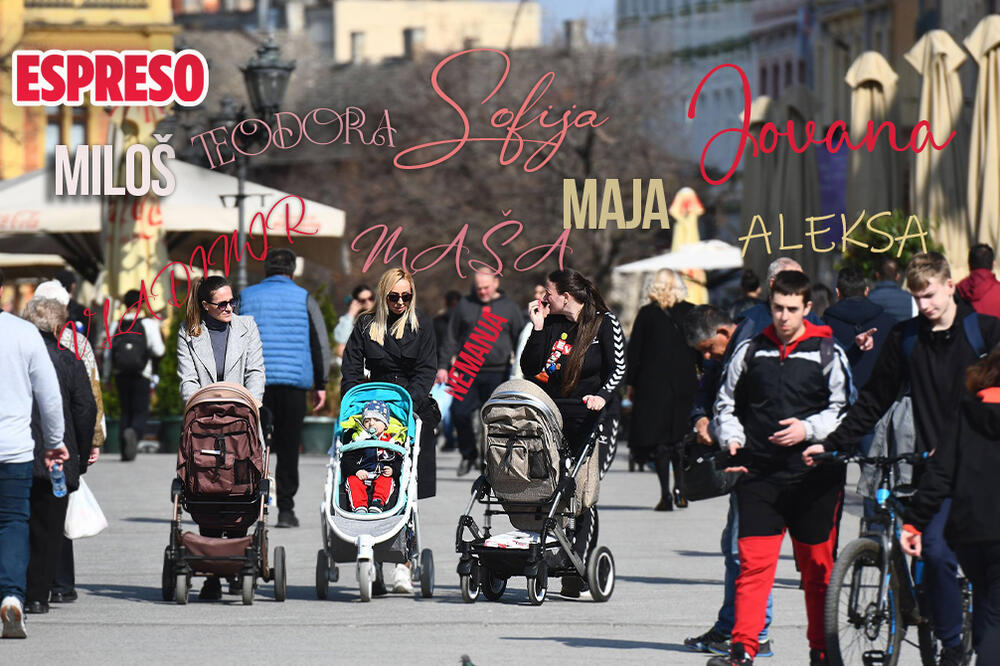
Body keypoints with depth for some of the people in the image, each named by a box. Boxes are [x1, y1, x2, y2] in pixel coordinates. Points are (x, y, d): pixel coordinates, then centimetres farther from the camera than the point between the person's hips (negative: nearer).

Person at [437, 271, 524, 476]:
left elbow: (520, 343, 9)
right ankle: (468, 455, 12)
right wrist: (444, 366, 5)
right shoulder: (464, 306, 9)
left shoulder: (510, 308, 6)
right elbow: (452, 338, 12)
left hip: (497, 374, -1)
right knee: (459, 413, -6)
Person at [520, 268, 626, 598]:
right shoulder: (552, 325, 13)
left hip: (594, 421, -5)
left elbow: (617, 369, -4)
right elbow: (530, 369, 7)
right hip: (554, 420, 5)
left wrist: (602, 396, -22)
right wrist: (537, 328, 1)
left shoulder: (606, 323, 1)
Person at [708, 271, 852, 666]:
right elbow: (726, 403, 20)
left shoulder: (828, 354, 3)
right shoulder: (750, 351, 11)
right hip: (759, 474, 1)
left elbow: (845, 410, 1)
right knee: (753, 561, -8)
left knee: (818, 567, 5)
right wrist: (731, 438, 2)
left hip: (813, 475, -1)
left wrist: (808, 430, -14)